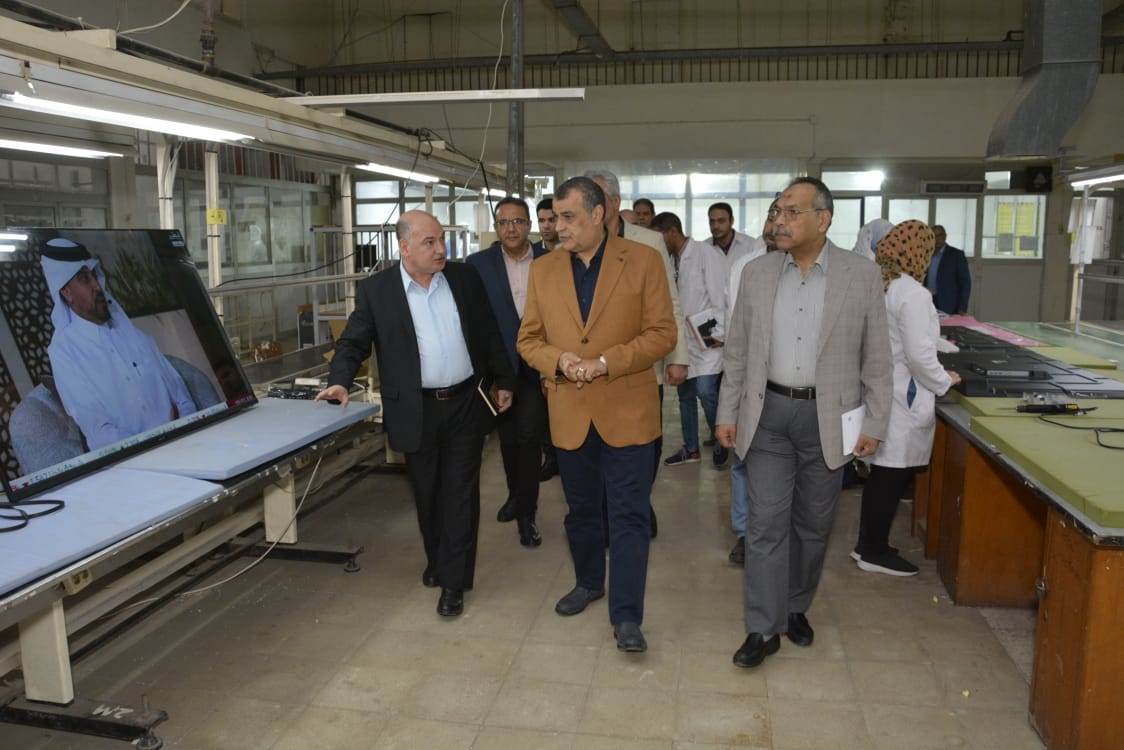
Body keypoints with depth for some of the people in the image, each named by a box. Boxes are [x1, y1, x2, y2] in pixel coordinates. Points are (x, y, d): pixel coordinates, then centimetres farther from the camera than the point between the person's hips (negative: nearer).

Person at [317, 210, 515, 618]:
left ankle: (453, 581, 11)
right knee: (426, 493, 13)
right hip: (417, 411, -1)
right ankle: (437, 559, 36)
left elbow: (489, 334, 8)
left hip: (466, 403, 1)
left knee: (460, 492, 3)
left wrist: (503, 381, 11)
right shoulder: (375, 290, -5)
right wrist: (340, 381, -19)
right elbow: (353, 343, -2)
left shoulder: (465, 277, 1)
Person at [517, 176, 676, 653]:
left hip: (627, 411, -3)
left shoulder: (643, 261, -5)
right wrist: (558, 360, -13)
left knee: (629, 515, 0)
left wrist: (608, 362, -18)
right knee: (581, 509, 19)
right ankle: (589, 582, 41)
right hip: (570, 414, 4)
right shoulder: (543, 270, 5)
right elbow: (528, 339, 8)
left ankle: (626, 616, 11)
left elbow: (662, 333, -7)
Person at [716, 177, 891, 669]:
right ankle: (764, 628, 10)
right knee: (765, 522, 0)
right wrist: (728, 413, 4)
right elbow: (738, 351, 6)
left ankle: (796, 608, 33)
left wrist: (874, 425, -2)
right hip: (768, 413, 1)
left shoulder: (862, 275, -4)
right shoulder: (756, 273, 2)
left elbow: (875, 359, -1)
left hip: (827, 417, 0)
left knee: (813, 523, 13)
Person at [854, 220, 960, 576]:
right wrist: (944, 382, -2)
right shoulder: (912, 293, -18)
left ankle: (867, 542, 28)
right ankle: (875, 552, 14)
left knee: (881, 471, 17)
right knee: (893, 474, 3)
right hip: (902, 397, -8)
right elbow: (918, 355, -18)